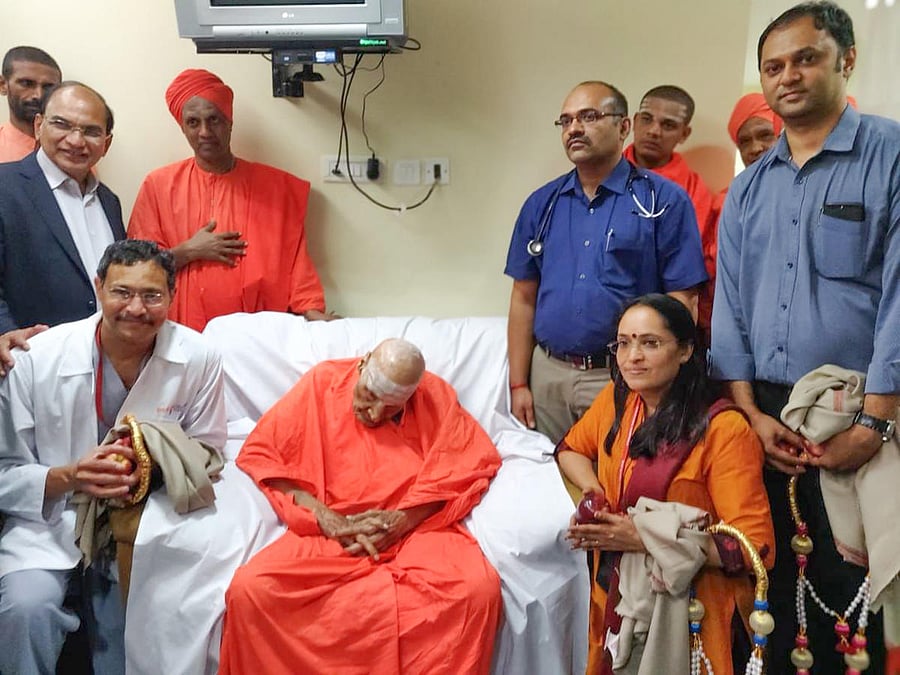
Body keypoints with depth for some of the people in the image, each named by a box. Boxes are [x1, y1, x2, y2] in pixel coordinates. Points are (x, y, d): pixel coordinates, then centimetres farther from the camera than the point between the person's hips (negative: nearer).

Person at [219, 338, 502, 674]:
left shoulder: (435, 396, 0)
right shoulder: (321, 383, -1)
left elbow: (474, 463, -2)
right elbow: (259, 453, -1)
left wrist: (404, 519, -14)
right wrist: (325, 517, -13)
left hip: (418, 529, 0)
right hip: (331, 533, 1)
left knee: (480, 588, -29)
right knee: (249, 589, -25)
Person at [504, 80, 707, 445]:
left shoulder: (663, 200, -4)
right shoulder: (542, 204, 8)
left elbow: (681, 301, -6)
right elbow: (524, 297, 8)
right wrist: (518, 384, 3)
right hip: (548, 374, 4)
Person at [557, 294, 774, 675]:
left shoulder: (723, 429, -17)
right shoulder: (616, 400, 0)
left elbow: (755, 547, -19)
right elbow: (571, 449, 18)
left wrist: (645, 538, -23)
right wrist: (592, 491, -4)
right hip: (616, 594, 5)